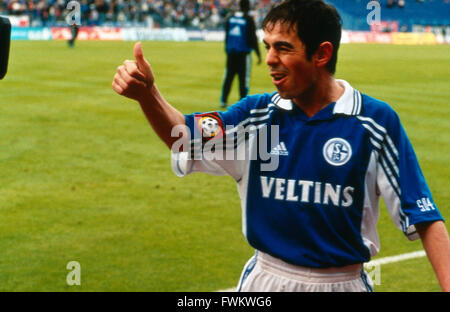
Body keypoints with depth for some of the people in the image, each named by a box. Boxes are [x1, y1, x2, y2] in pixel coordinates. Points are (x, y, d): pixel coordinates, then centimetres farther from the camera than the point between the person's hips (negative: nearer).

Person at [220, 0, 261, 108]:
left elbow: (226, 36, 13)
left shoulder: (230, 18, 8)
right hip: (243, 53, -5)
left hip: (230, 52, 5)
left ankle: (223, 100, 8)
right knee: (244, 78, -1)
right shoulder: (248, 19, -6)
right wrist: (258, 55, -3)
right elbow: (253, 38, -8)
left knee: (228, 76, 9)